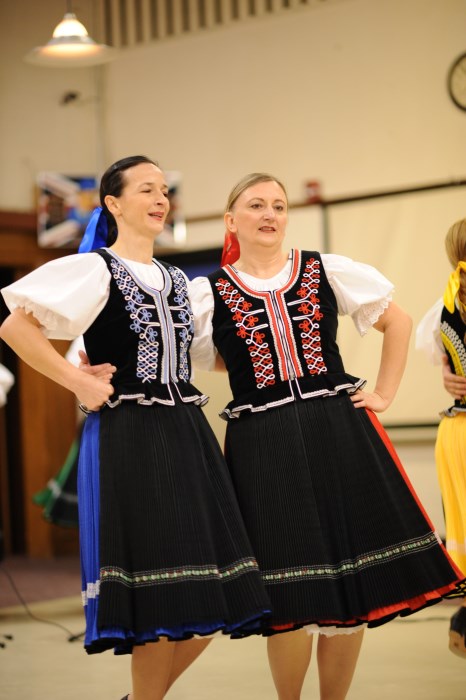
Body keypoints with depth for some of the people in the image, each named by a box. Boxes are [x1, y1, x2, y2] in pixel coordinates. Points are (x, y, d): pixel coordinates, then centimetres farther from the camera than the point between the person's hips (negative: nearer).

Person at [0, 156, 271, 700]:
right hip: (126, 436, -7)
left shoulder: (177, 281, 19)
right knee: (158, 599, -8)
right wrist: (80, 384, -12)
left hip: (186, 435, 7)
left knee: (206, 599, 4)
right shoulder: (92, 271, -3)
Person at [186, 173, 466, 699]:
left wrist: (385, 394, 9)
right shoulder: (208, 294, 4)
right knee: (291, 597, -3)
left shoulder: (328, 271, 7)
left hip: (338, 433, 2)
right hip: (262, 448, -2)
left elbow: (397, 321, 14)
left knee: (353, 581, 2)